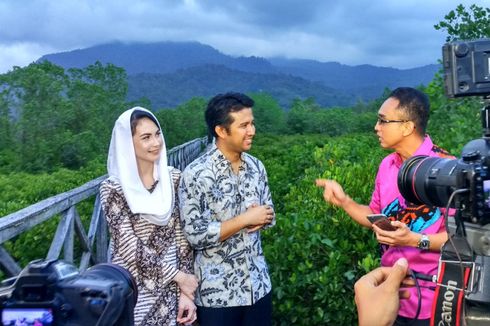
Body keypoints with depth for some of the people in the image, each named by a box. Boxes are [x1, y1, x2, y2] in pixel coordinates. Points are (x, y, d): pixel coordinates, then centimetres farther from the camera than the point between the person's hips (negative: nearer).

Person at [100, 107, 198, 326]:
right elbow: (130, 247, -14)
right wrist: (179, 277, -12)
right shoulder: (113, 188, -12)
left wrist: (184, 292, -6)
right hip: (135, 291, -3)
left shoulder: (173, 178, -1)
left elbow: (182, 237, -1)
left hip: (173, 289, 3)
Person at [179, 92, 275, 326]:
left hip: (258, 284, 5)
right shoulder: (196, 175, -17)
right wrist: (246, 219, -17)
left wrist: (261, 219, -11)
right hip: (217, 292, -5)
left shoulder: (256, 166, 2)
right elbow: (196, 235, -20)